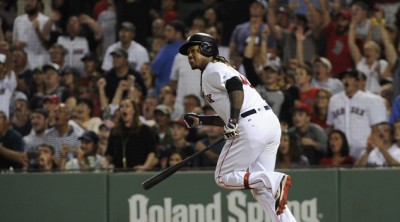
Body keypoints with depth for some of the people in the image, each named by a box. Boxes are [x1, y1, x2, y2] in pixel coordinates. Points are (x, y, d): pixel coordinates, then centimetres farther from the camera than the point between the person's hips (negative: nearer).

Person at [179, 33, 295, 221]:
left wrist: (233, 121, -23)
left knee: (223, 177, 0)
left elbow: (236, 86, -17)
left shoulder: (212, 70, 2)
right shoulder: (221, 70, 30)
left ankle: (274, 181, -18)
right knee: (258, 186, 12)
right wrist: (200, 120, 30)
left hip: (251, 126, -9)